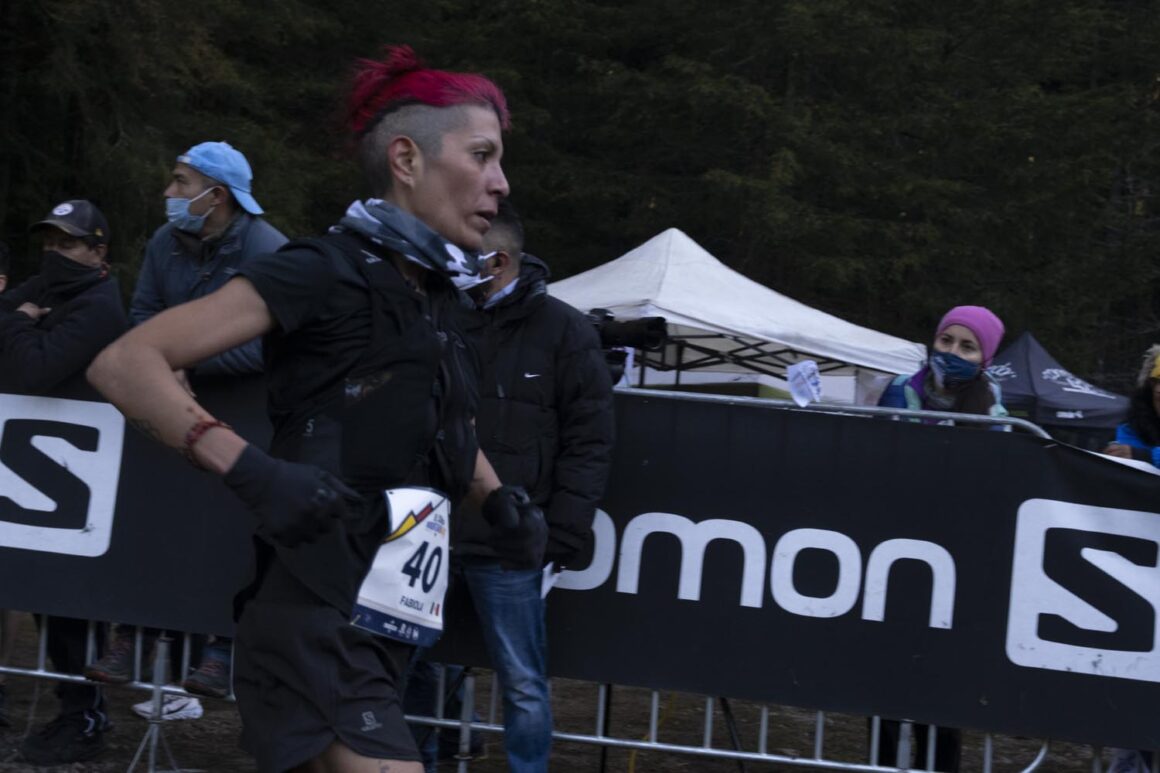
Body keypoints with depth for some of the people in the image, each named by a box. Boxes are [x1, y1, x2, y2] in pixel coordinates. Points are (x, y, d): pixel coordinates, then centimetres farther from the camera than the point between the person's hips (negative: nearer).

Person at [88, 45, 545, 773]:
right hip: (318, 627, -8)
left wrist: (500, 499, 12)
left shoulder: (440, 296, 12)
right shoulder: (324, 272, -11)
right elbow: (124, 364, -16)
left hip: (380, 628, 8)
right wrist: (253, 472, -27)